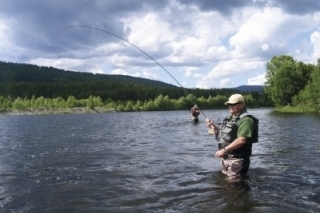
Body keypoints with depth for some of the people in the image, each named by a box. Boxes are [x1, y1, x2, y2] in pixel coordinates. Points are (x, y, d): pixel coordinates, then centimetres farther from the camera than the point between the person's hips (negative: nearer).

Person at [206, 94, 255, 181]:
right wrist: (214, 127, 4)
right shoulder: (230, 118, 14)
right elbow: (224, 135, 22)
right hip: (225, 157, 10)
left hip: (236, 159, -10)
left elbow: (241, 140, -28)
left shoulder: (245, 120, -17)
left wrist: (224, 150, -28)